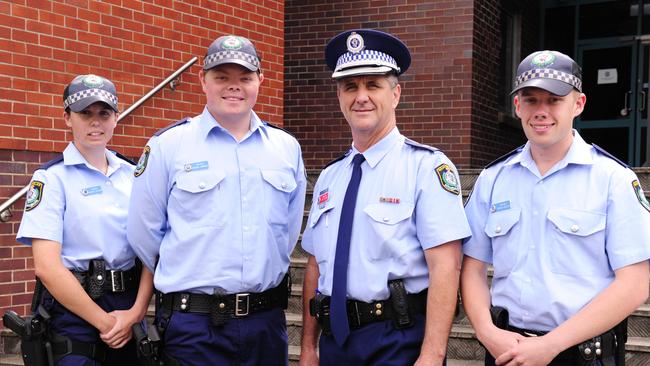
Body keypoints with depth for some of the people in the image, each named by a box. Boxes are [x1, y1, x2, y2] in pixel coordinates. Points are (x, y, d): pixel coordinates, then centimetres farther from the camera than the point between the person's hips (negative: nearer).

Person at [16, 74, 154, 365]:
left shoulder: (133, 175, 7)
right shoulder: (51, 178, -6)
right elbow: (47, 266, -13)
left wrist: (136, 311, -10)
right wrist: (104, 321, -12)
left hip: (129, 309, 4)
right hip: (73, 311, -4)